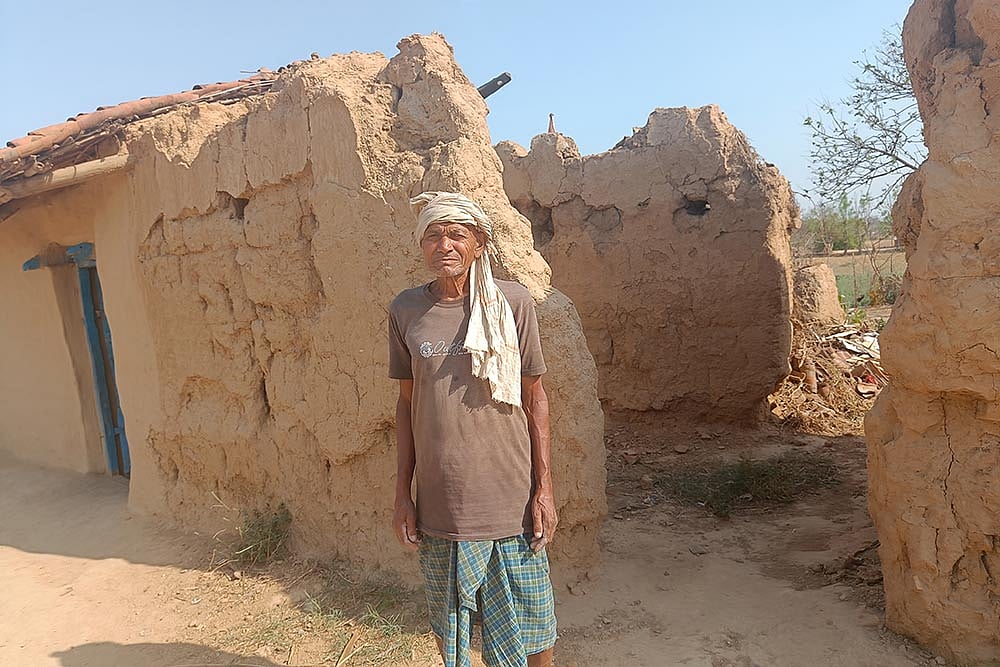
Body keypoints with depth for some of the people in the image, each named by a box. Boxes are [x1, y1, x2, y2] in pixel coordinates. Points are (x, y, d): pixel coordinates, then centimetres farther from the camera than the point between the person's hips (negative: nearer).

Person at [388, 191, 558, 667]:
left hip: (511, 500, -1)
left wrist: (544, 489, -3)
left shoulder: (512, 302, -6)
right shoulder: (405, 311, 0)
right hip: (440, 505, 2)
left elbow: (534, 397, -1)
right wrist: (402, 494, 6)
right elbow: (407, 402, 6)